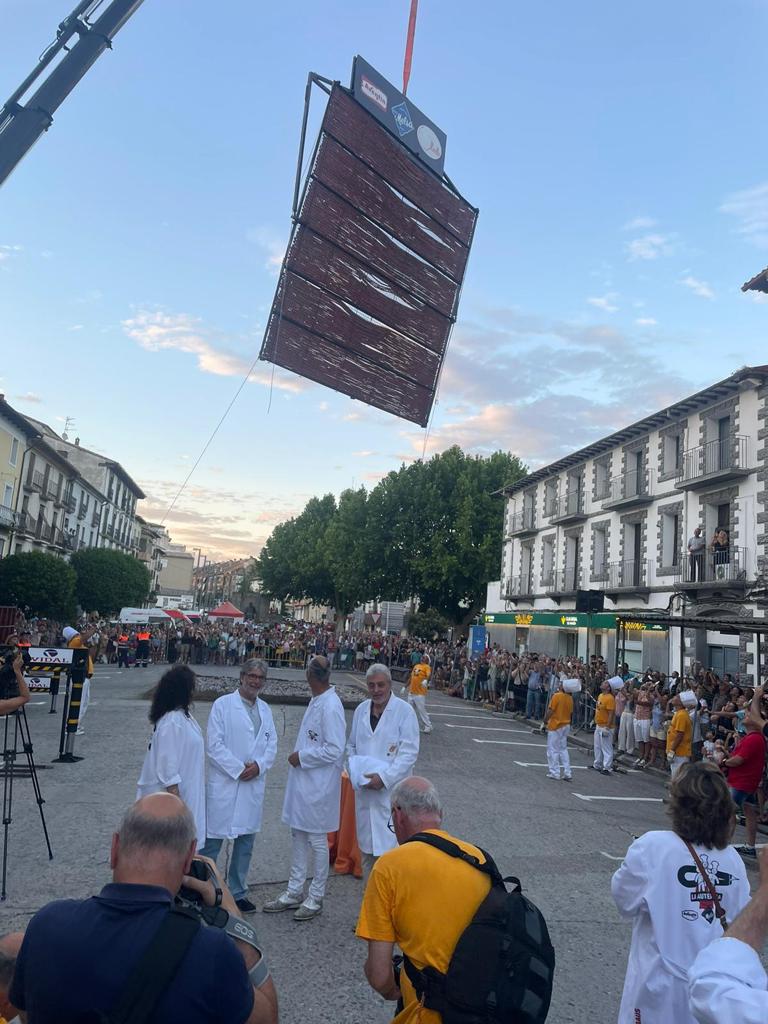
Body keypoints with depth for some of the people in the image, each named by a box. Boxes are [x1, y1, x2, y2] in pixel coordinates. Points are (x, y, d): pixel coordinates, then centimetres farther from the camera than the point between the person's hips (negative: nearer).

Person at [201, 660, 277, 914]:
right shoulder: (223, 705, -7)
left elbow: (272, 744, 8)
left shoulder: (265, 709, 11)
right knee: (212, 840, 2)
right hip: (224, 784, -5)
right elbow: (215, 745, -12)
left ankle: (238, 892, 27)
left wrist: (259, 766, -10)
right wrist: (238, 769, -15)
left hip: (254, 785, 6)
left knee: (246, 840, 13)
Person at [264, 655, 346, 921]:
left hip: (318, 784, -9)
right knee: (298, 836, 17)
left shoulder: (331, 706, -21)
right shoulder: (316, 701, 5)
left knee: (316, 840, 6)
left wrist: (301, 757, -14)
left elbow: (334, 750, -22)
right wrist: (300, 756, 6)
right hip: (302, 780, 9)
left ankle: (316, 898, 22)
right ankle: (294, 892, 31)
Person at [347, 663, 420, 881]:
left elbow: (409, 752, -13)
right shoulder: (361, 710, 7)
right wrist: (354, 771, -1)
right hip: (364, 789, 5)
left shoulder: (404, 711, -9)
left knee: (388, 847, -7)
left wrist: (384, 778, -20)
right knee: (366, 846, 16)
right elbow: (351, 745, 16)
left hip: (392, 790, -5)